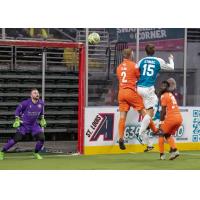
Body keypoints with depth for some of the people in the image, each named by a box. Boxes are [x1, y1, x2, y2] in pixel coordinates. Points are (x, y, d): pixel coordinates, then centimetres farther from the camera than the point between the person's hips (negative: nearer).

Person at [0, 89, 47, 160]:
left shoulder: (41, 103, -3)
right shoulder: (26, 103, -17)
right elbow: (18, 110, -4)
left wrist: (42, 119, 11)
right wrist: (17, 120, -10)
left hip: (34, 125, 4)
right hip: (24, 124, -4)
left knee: (41, 138, -12)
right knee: (16, 139, -15)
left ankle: (36, 153, 13)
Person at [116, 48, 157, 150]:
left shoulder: (119, 67, 14)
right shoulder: (133, 65, -3)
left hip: (121, 92, 5)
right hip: (131, 91, -5)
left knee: (122, 116, 0)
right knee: (143, 111, 6)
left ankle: (120, 138, -9)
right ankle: (155, 130, 15)